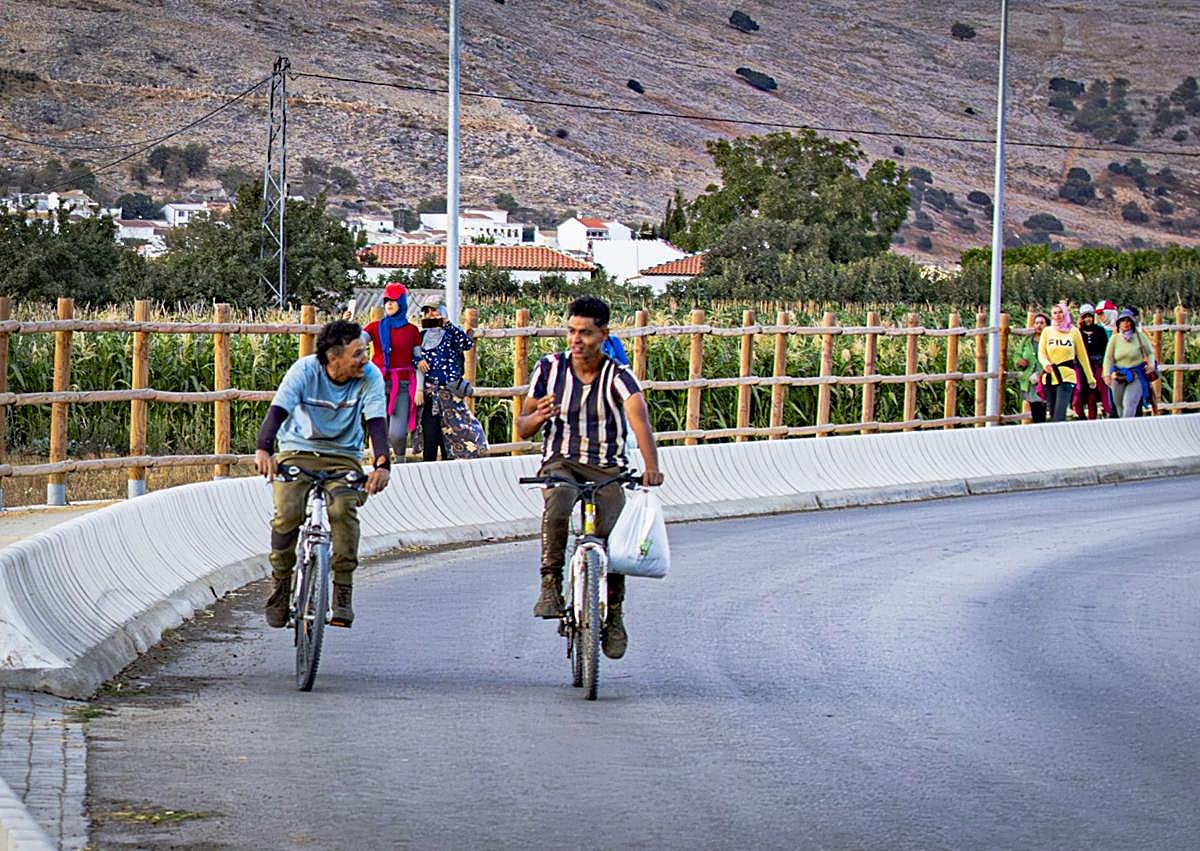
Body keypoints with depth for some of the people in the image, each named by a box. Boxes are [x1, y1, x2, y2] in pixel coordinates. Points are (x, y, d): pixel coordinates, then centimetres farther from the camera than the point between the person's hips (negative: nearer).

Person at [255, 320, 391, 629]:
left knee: (343, 510, -28)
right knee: (287, 513, -24)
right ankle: (281, 584, -2)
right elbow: (278, 410, -28)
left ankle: (343, 592, -20)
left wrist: (382, 464, -39)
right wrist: (264, 449, -47)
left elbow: (376, 422, -21)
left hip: (343, 456, 1)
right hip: (298, 450, -1)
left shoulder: (370, 376, -14)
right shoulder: (305, 370, -18)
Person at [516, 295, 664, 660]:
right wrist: (538, 417, -20)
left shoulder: (618, 376, -9)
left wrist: (651, 466, -46)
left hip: (607, 468, 0)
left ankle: (613, 616, 6)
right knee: (557, 507, -35)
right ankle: (550, 586, -19)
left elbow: (639, 418, -27)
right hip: (560, 462, 0)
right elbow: (522, 427, 6)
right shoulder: (549, 368, -1)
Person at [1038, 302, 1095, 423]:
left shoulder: (1074, 331, 6)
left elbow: (1082, 355, 10)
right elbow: (1041, 352, 3)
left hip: (1067, 376, -3)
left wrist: (1090, 378, 12)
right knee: (1053, 414, 6)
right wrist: (1046, 363, -21)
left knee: (1059, 416, -16)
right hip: (1050, 377, 3)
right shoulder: (1047, 331, 9)